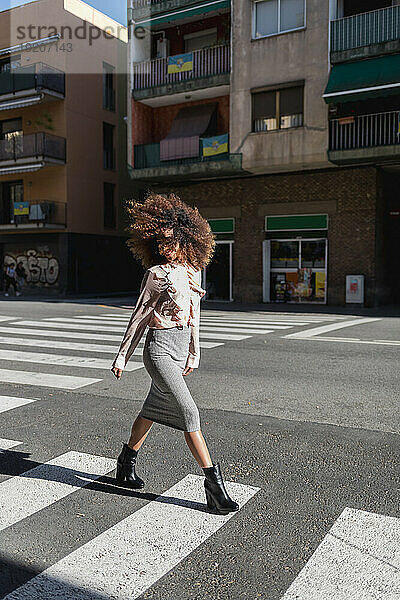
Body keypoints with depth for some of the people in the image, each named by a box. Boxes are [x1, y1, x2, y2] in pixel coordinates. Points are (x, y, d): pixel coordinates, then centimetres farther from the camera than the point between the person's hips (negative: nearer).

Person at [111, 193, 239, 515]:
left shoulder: (193, 270, 9)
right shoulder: (156, 274, -8)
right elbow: (140, 317, -3)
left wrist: (194, 354, 19)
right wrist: (122, 356, 0)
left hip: (180, 347, 7)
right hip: (160, 347, -7)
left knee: (153, 409, 18)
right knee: (189, 411, -12)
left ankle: (126, 464, 37)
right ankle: (213, 482, -7)